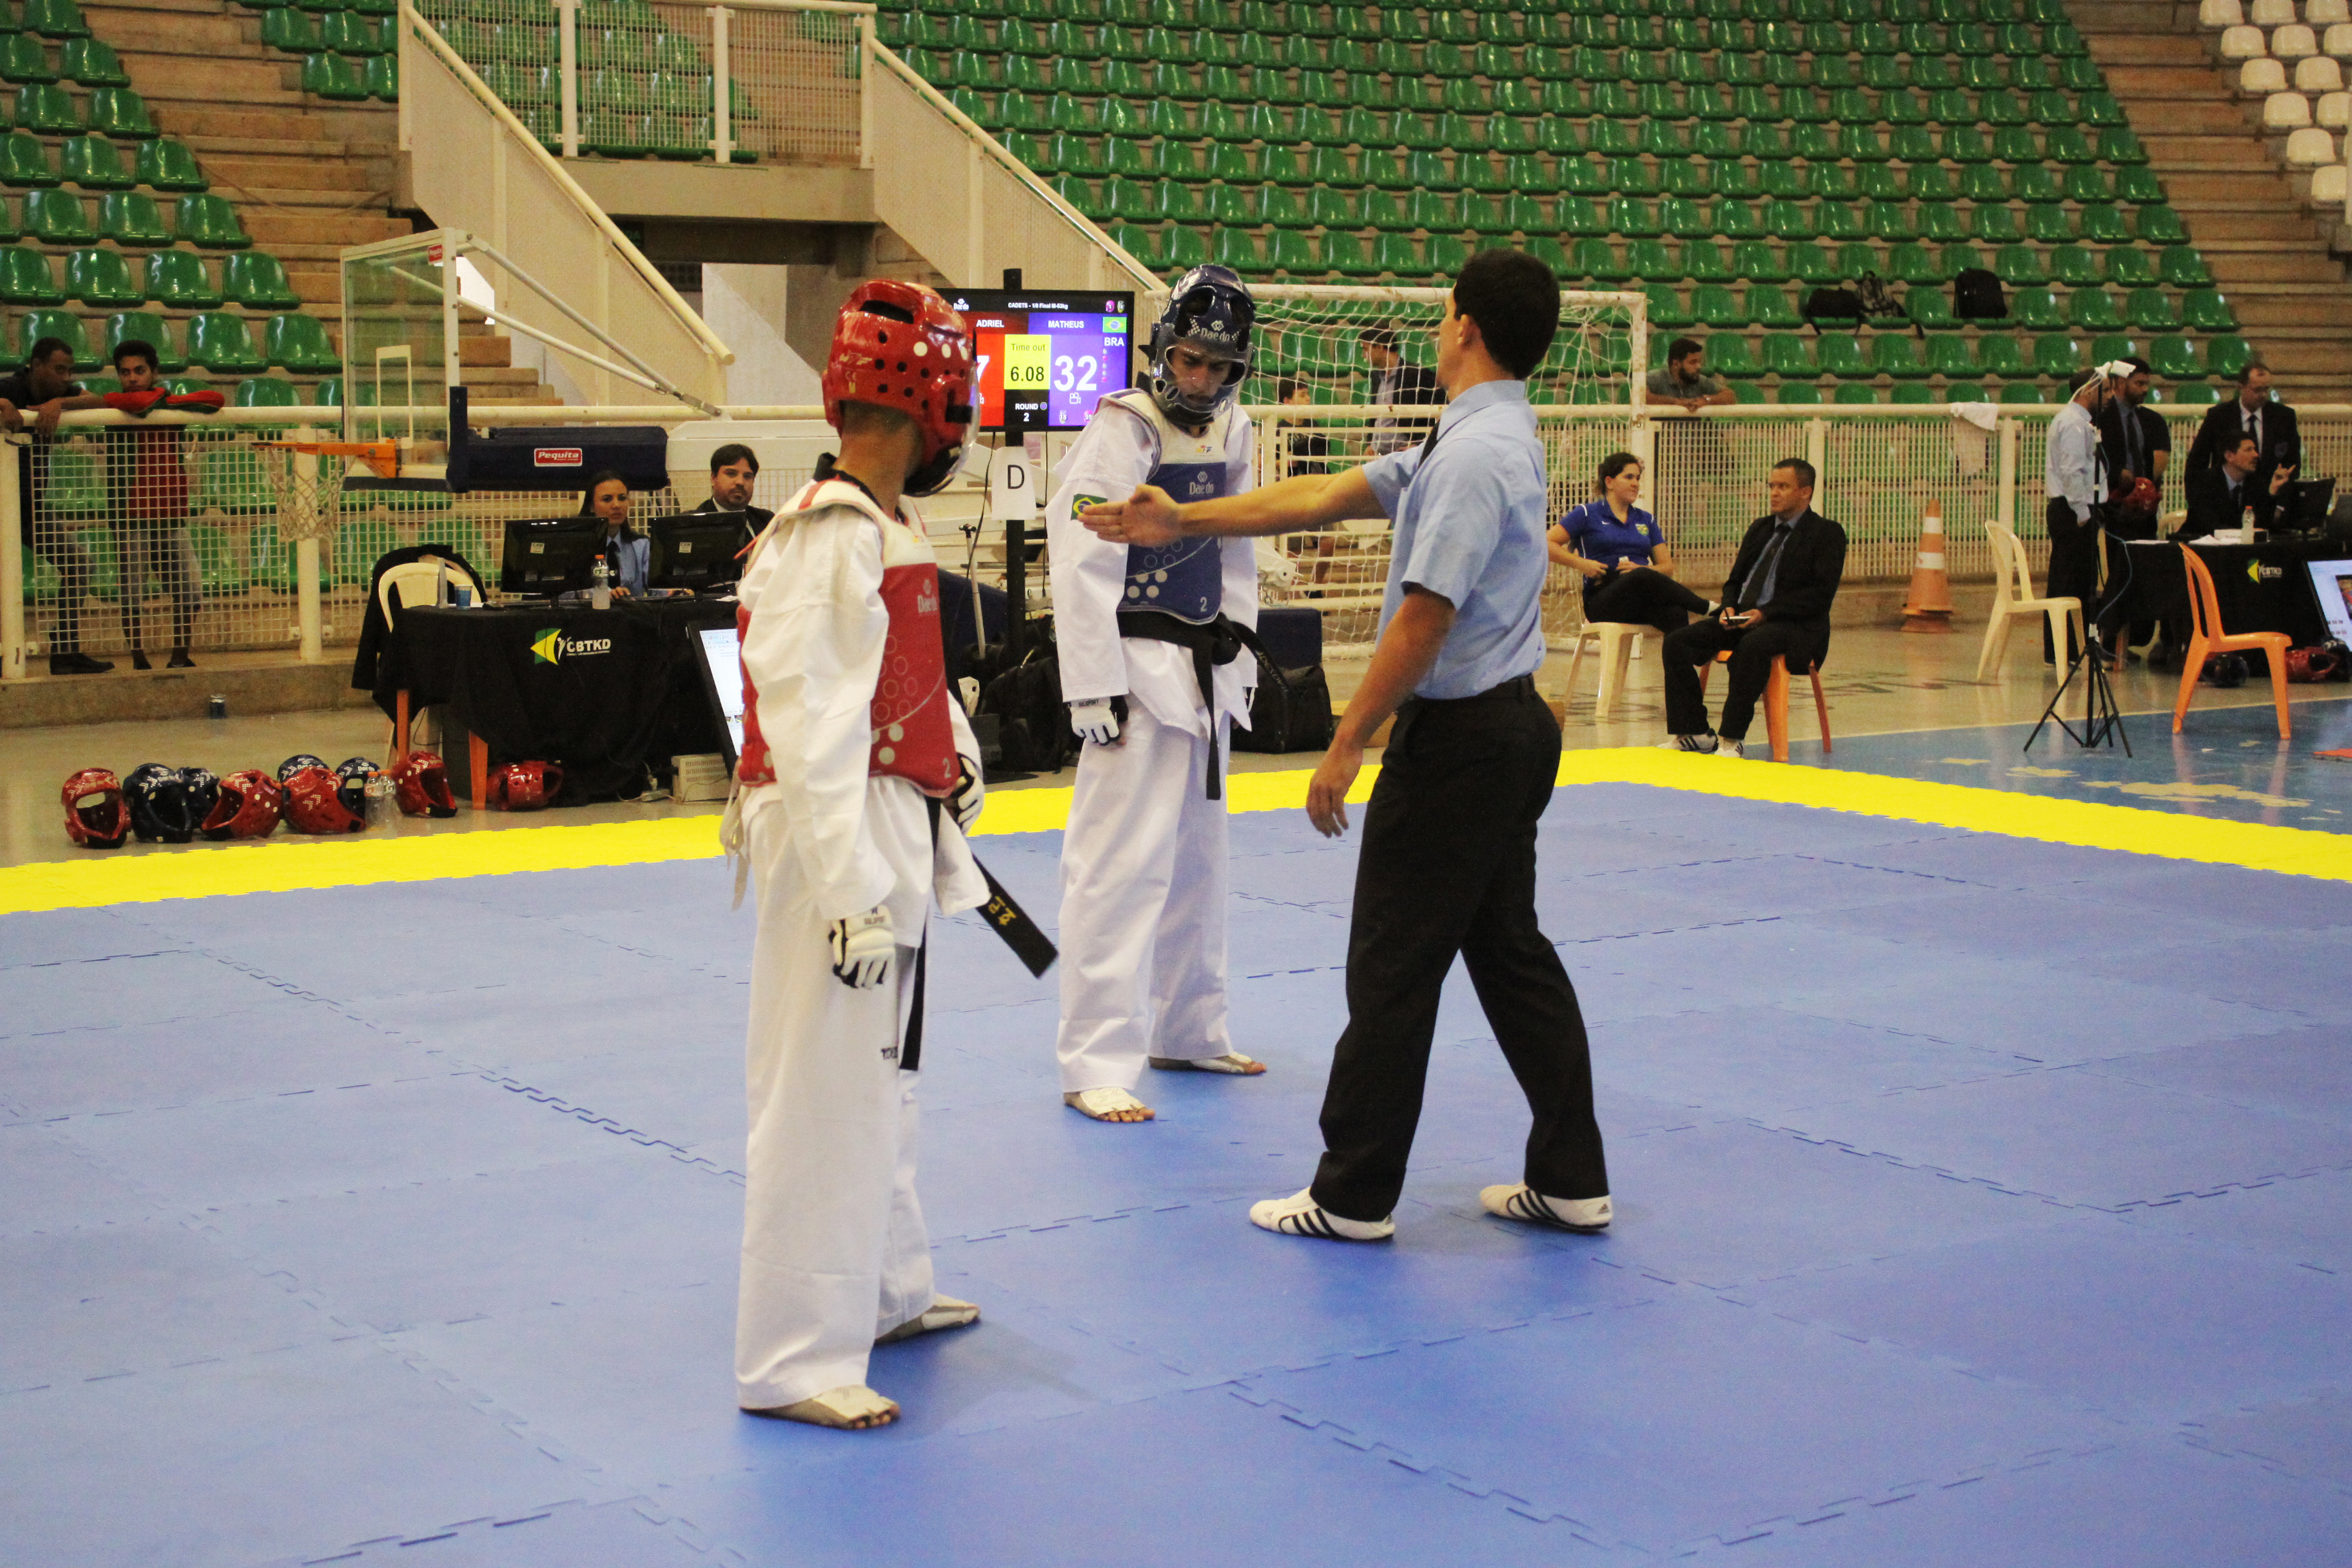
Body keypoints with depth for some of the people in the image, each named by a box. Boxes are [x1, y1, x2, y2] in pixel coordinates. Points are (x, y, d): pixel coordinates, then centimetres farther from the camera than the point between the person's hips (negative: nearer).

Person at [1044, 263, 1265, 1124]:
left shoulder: (1231, 432, 8)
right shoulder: (1120, 431, -14)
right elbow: (1082, 568, -17)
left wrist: (1238, 660, 15)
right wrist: (1095, 691, -21)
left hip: (1205, 673, 8)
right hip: (1138, 669, -8)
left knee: (1197, 857, 17)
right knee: (1121, 860, -10)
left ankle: (1188, 1031, 31)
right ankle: (1096, 1063, -5)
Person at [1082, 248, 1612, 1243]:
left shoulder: (1475, 453, -20)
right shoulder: (1491, 437, 13)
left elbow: (1424, 618, -23)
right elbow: (1329, 496, 15)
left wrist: (1347, 746, -18)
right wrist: (1185, 521, 16)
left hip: (1455, 736, -10)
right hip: (1510, 725, 10)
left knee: (1393, 968, 0)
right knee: (1509, 948, 15)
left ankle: (1353, 1196, 10)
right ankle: (1569, 1180, 20)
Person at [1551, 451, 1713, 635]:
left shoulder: (1646, 520, 23)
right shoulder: (1587, 514, 10)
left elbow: (1667, 567, 17)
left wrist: (1640, 568, -4)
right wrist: (1581, 564, -11)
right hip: (1602, 600, -4)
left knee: (1676, 613, -34)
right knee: (1643, 578, -38)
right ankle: (1706, 608, -30)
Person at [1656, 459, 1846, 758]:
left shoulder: (1827, 533, 0)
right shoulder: (1760, 528, 22)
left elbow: (1820, 594, -11)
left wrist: (1765, 613, -20)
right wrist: (1730, 607, -2)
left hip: (1795, 625, -7)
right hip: (1743, 619, 7)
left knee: (1753, 645, -40)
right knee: (1677, 641, -14)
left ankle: (1732, 737, -31)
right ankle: (1694, 732, -12)